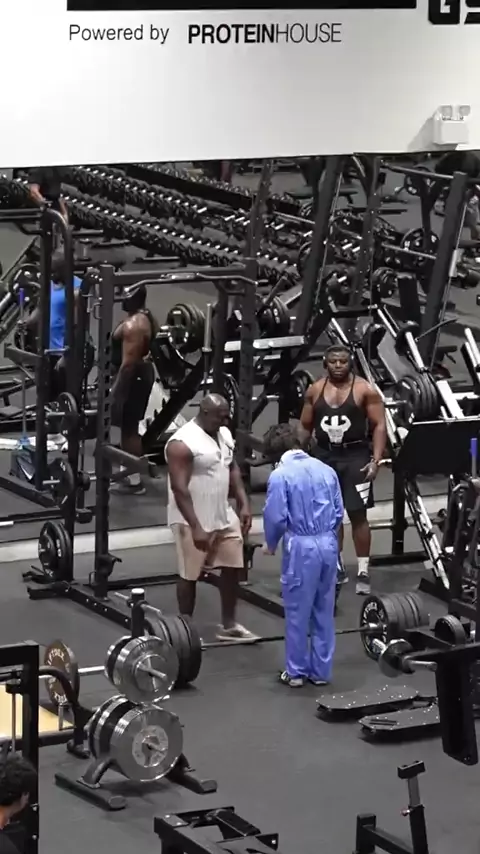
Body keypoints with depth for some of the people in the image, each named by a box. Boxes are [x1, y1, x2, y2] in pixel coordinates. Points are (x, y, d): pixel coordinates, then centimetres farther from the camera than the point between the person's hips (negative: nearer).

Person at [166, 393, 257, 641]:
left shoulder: (224, 434, 5)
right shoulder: (182, 443, -22)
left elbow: (232, 469, 17)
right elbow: (179, 488, -24)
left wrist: (244, 504, 8)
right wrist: (196, 527, -27)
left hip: (223, 516, 8)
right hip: (192, 521, -8)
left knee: (232, 567, 10)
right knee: (190, 575, 3)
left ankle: (228, 625, 22)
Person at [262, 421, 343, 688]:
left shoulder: (280, 475, -10)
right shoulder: (326, 470, 6)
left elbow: (276, 517, -12)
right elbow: (339, 512, 7)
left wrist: (271, 544, 6)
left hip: (301, 546, -5)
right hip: (329, 545, 5)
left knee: (297, 612, 6)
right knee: (324, 611, 13)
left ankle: (296, 672, 13)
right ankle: (321, 670, 19)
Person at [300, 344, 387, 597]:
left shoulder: (365, 391, -6)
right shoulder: (314, 391, 5)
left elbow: (379, 426, -7)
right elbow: (305, 427, 12)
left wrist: (376, 460, -15)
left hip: (355, 457, -4)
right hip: (324, 457, 4)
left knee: (358, 514, -4)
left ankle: (363, 570, 0)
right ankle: (335, 564, 22)